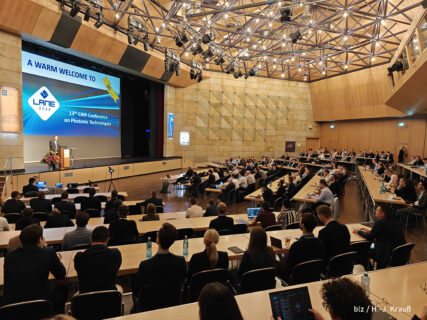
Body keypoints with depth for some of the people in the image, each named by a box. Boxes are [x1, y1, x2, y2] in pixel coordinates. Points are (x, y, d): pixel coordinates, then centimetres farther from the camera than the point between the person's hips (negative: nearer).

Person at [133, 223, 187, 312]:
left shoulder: (145, 265, -31)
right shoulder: (181, 261, -24)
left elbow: (136, 291, -14)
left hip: (149, 307, -3)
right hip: (173, 304, 3)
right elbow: (182, 282, -3)